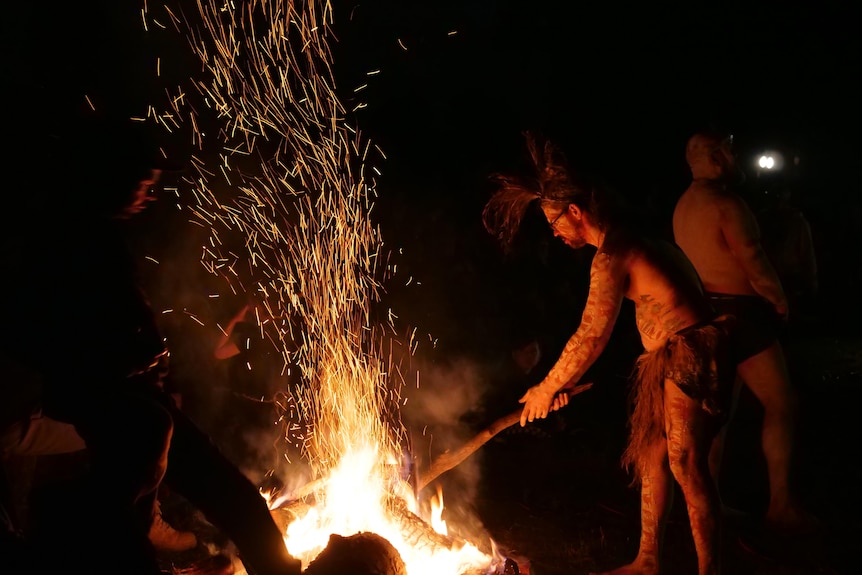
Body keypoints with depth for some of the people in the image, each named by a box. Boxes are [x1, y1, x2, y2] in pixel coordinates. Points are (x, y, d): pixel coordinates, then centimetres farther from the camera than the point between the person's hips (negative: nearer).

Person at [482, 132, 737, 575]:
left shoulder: (611, 256, -18)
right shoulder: (626, 242, 14)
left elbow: (592, 336, -18)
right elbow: (595, 332, 17)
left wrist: (548, 388, -6)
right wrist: (559, 381, 18)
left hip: (689, 356, -10)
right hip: (670, 360, 10)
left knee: (686, 466, -6)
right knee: (651, 457, 14)